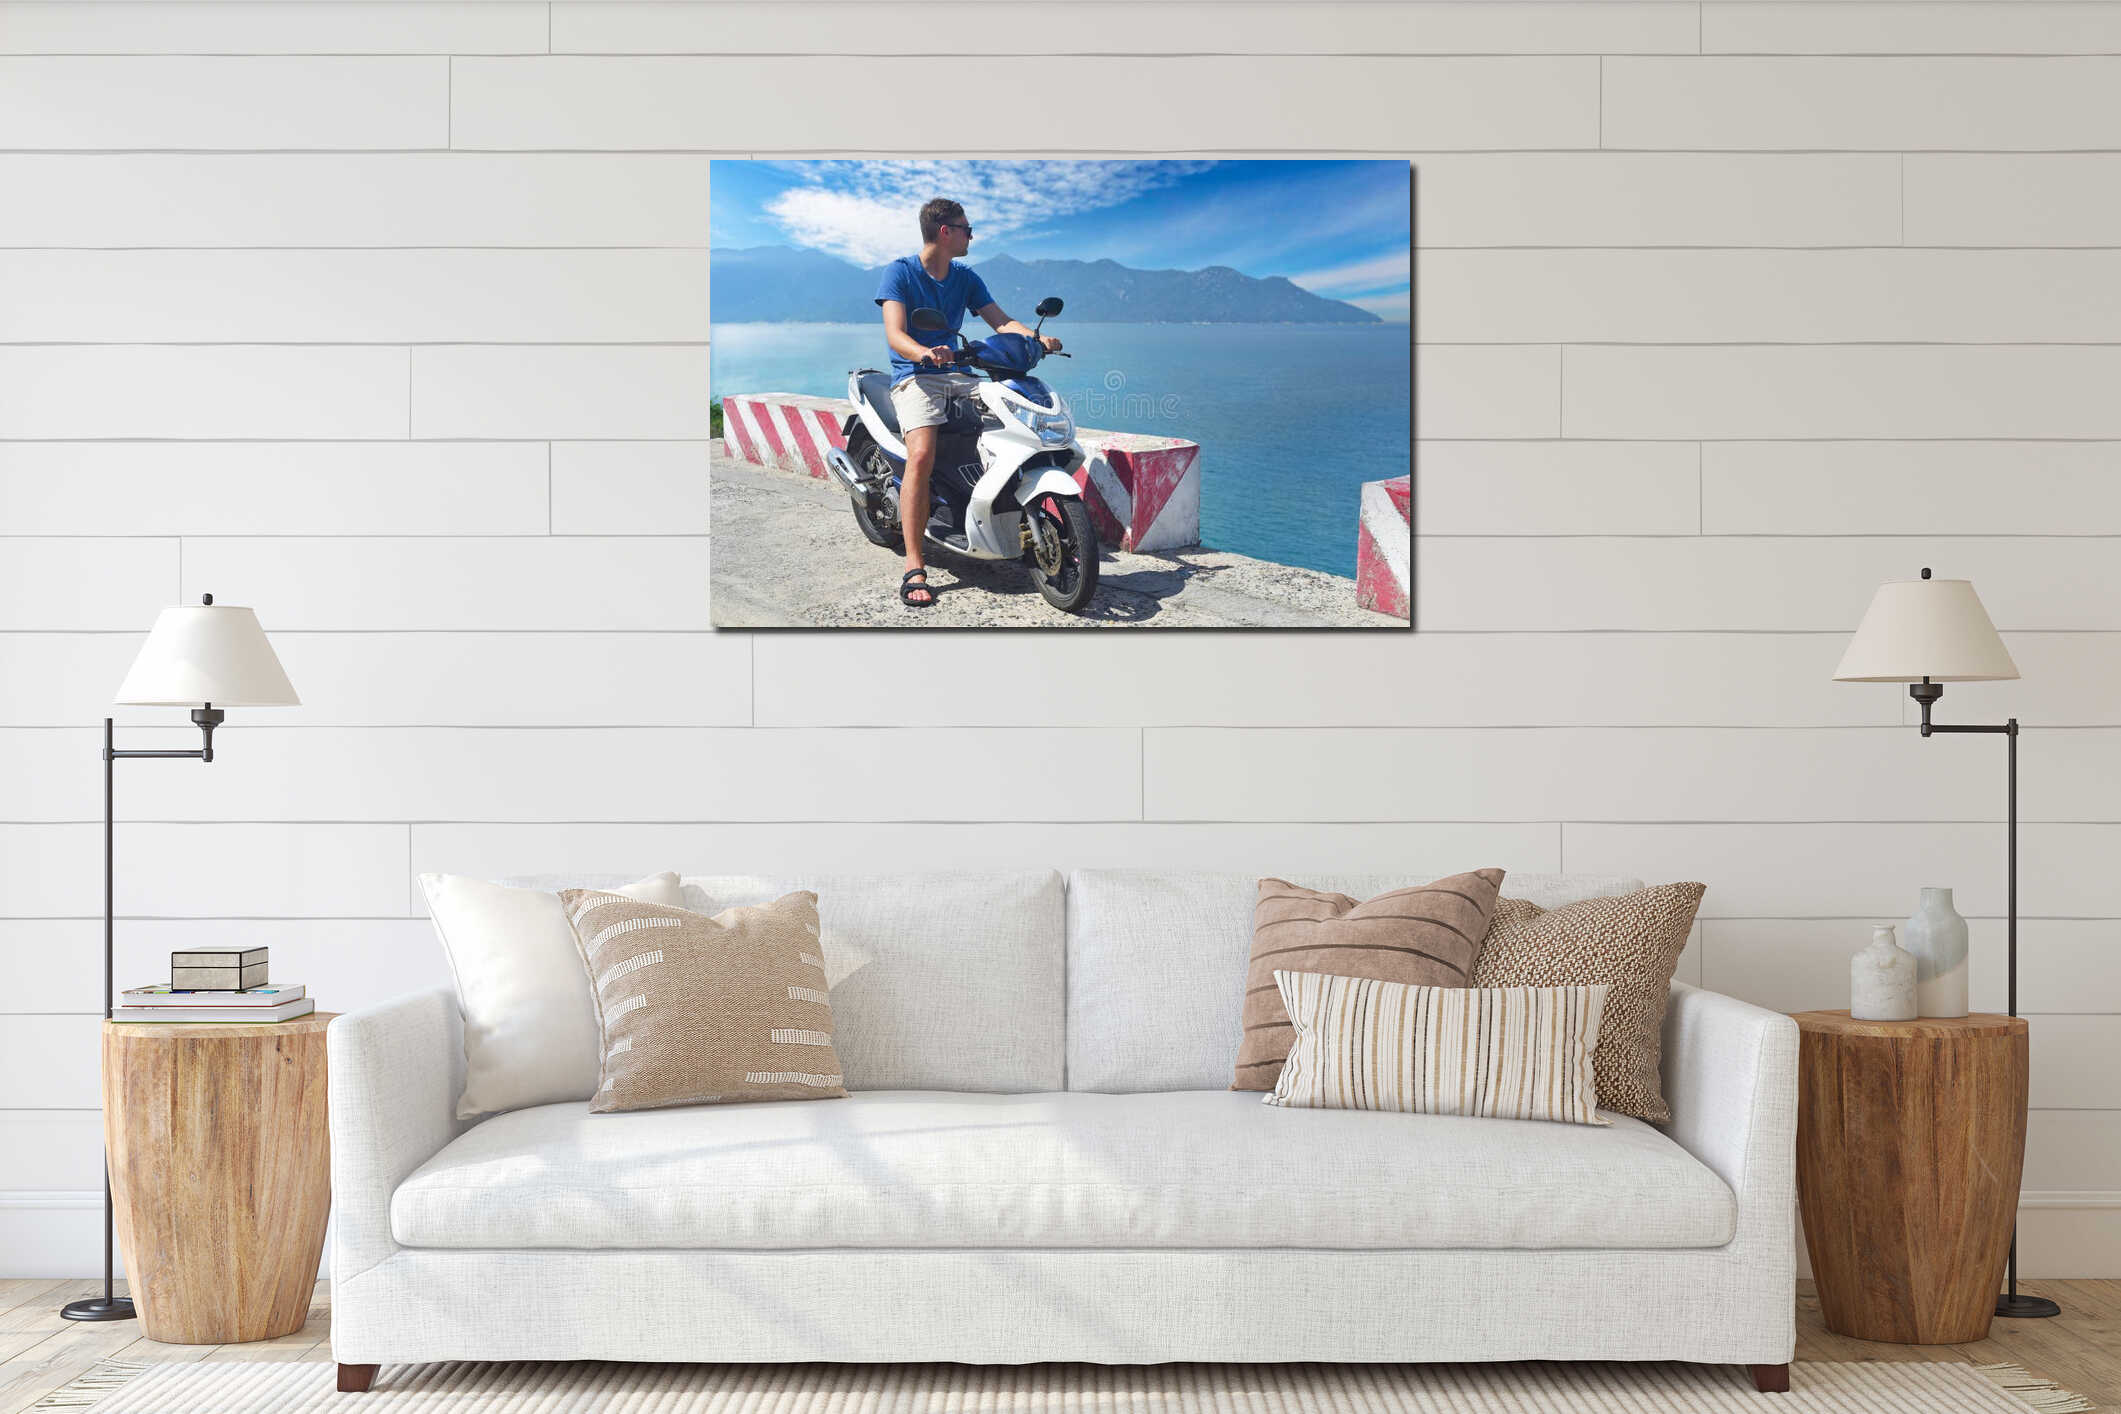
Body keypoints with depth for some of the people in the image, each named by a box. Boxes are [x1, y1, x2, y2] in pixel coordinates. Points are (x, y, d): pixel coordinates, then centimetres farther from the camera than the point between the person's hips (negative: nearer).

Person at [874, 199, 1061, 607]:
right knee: (922, 455, -31)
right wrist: (925, 354, -38)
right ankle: (914, 568, -32)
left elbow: (1000, 320, 10)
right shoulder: (900, 272, -3)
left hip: (956, 374, 6)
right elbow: (895, 335, -15)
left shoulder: (966, 277, 16)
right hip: (914, 375, -6)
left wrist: (1037, 338, -11)